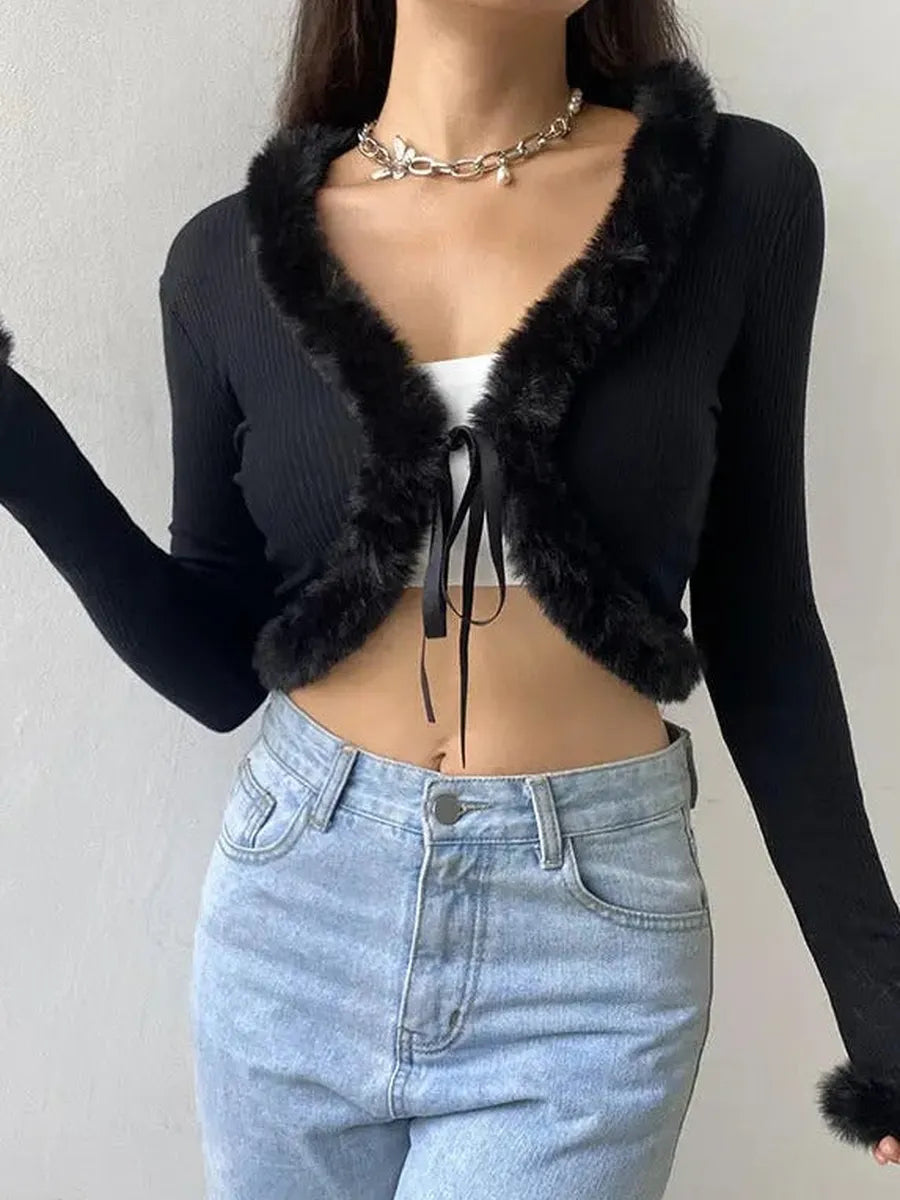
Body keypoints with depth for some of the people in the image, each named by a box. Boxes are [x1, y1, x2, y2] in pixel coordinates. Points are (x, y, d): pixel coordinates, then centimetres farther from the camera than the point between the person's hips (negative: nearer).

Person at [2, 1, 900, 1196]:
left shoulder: (743, 193, -7)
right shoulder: (233, 255, -3)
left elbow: (757, 625, 0)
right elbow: (218, 667, 2)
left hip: (593, 931, -2)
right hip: (293, 909, 3)